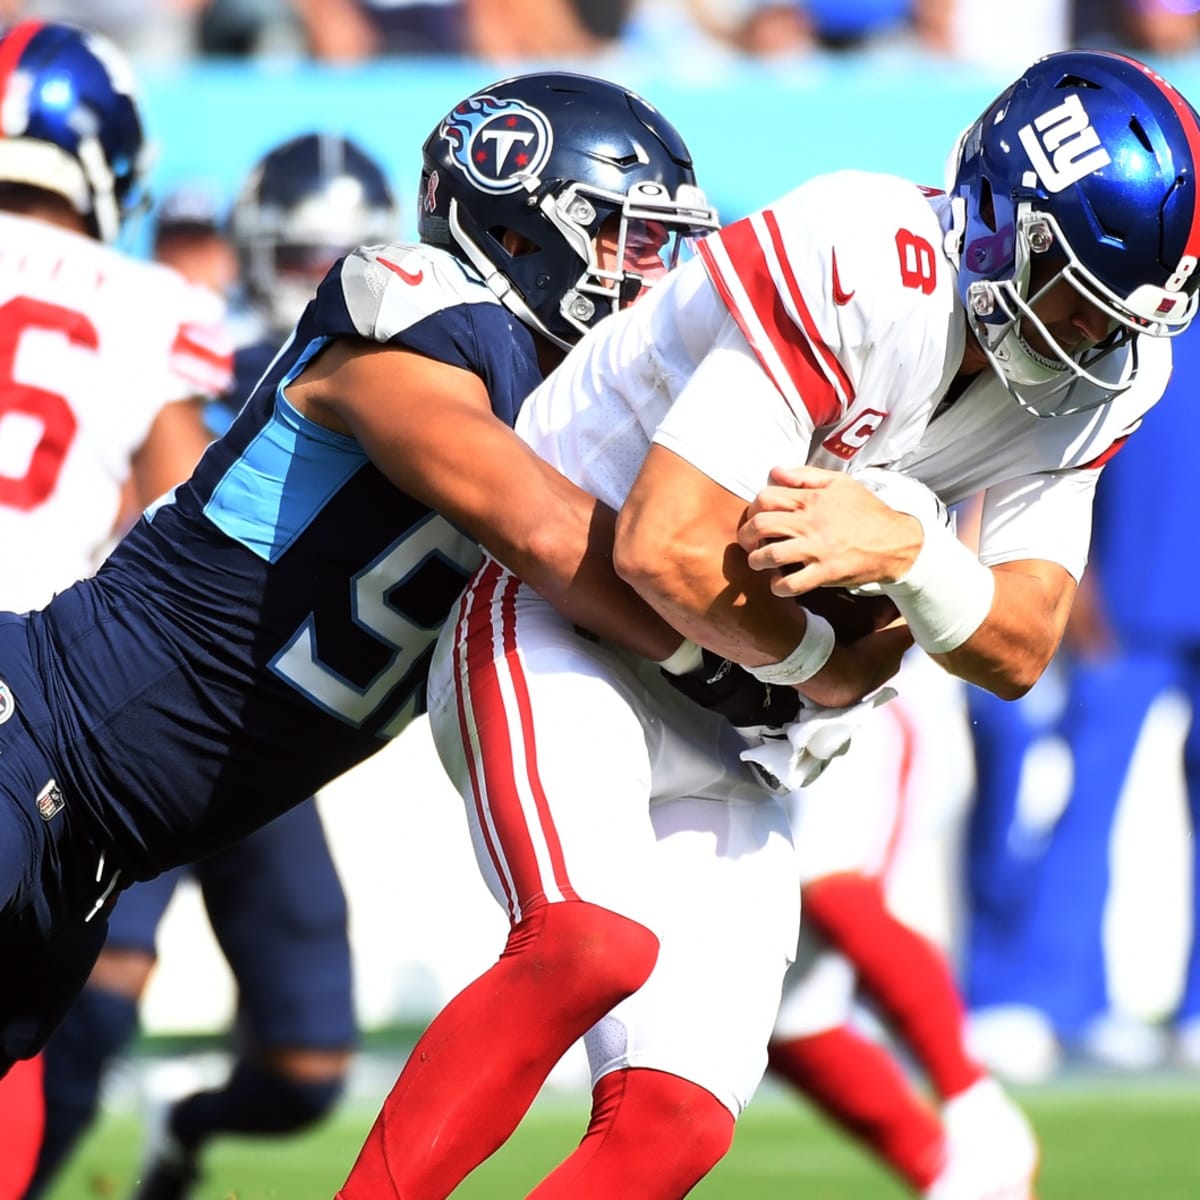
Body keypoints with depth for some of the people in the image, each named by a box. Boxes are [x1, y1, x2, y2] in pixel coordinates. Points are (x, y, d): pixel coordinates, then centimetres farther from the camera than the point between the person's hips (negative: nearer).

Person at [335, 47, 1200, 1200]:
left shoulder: (1093, 379, 1)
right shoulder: (865, 270, -26)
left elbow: (1020, 651, 1)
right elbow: (665, 552, -28)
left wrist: (907, 551, -21)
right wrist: (823, 668, -9)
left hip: (718, 726, 7)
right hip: (558, 626, -7)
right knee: (595, 943, -34)